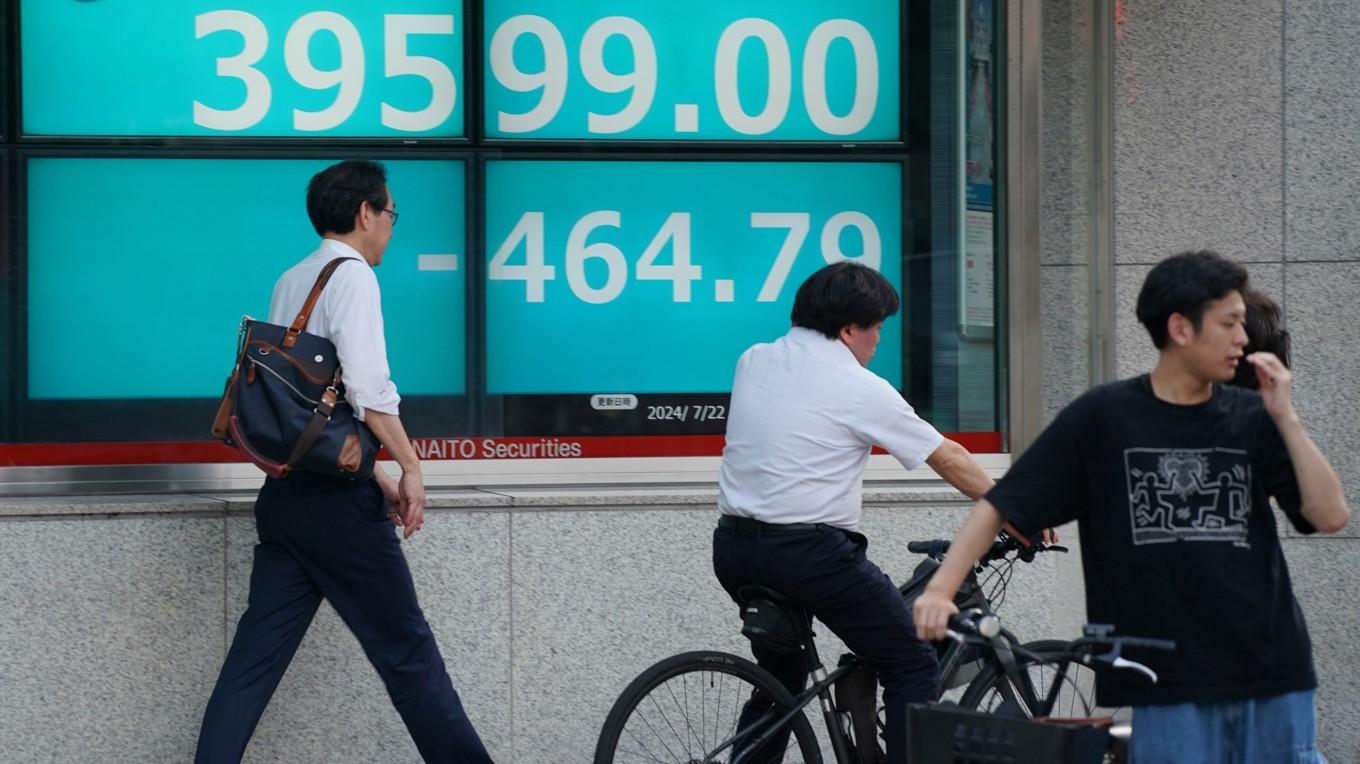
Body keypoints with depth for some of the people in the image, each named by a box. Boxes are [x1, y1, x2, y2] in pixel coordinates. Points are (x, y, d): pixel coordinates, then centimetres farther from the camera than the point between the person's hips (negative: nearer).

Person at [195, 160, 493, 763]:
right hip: (336, 497, -7)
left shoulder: (290, 282, 16)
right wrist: (410, 467, -12)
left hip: (285, 492, 7)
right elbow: (367, 388, -20)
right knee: (406, 649, 2)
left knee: (257, 653, 5)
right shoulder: (351, 274, -10)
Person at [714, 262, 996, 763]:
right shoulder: (861, 389, -7)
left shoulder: (753, 362, 10)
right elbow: (949, 458, 1)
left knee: (780, 678, 24)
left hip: (734, 547, 7)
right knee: (914, 667, 3)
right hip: (810, 551, -7)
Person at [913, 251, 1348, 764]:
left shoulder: (1252, 419, 6)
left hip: (1272, 685, 3)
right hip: (1170, 688, -2)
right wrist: (940, 589, -14)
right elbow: (1001, 505, -1)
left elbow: (1330, 516, 0)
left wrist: (1284, 418, -7)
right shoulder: (1105, 418, 0)